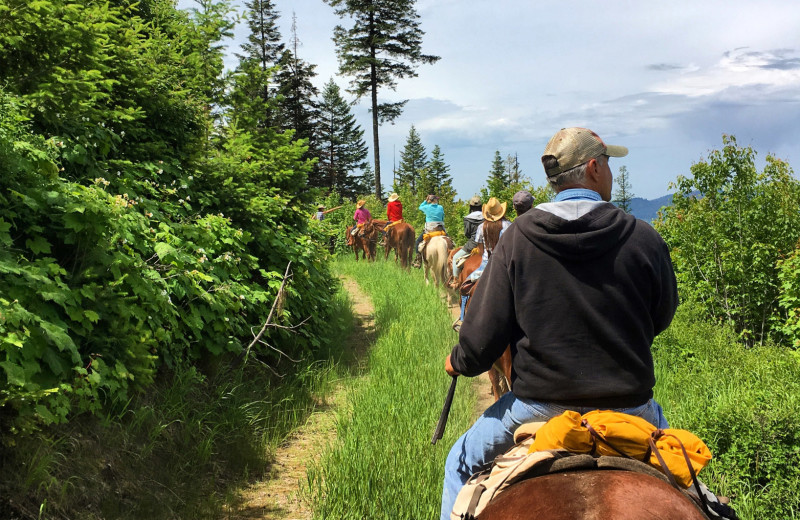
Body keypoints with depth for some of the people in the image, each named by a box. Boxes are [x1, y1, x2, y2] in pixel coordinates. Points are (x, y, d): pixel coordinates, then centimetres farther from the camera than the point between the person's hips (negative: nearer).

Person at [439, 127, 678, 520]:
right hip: (628, 405, 1)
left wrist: (459, 362, 13)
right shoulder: (644, 239, -8)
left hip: (539, 405, -1)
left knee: (461, 464, 23)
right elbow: (661, 319, 7)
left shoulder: (517, 237, -9)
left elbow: (485, 330, -8)